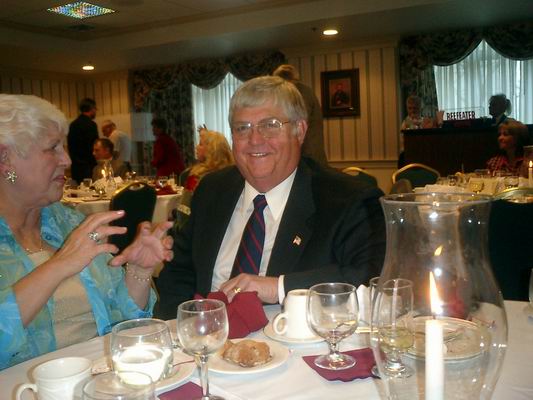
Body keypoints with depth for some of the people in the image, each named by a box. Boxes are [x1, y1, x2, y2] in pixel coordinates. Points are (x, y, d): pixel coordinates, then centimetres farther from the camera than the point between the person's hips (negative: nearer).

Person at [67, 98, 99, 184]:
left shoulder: (73, 124, 11)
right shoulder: (91, 124, -12)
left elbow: (70, 146, 16)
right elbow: (94, 147, -15)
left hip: (75, 166, 8)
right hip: (87, 166, -8)